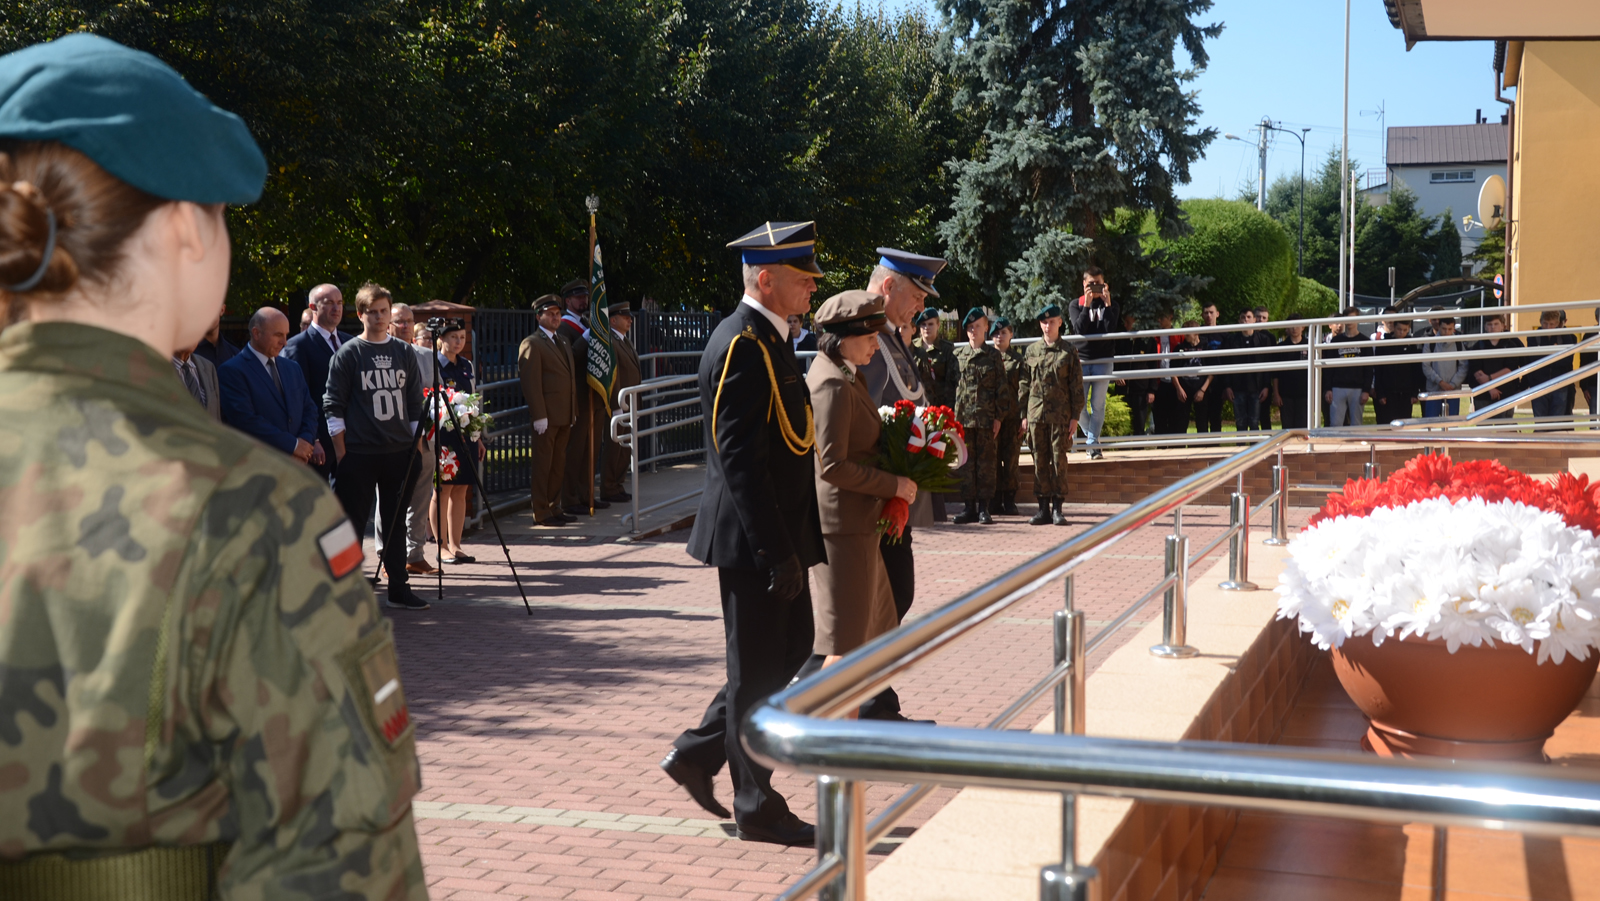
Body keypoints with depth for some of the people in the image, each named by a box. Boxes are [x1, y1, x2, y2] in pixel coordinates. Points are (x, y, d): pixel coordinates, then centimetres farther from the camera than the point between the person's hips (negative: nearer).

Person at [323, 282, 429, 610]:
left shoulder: (404, 352, 11)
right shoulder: (347, 354, -1)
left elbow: (415, 404, 15)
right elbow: (333, 406, -2)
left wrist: (417, 445, 9)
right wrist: (340, 451, -8)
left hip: (400, 452, 4)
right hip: (359, 454, -4)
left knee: (396, 521, 9)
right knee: (353, 522, 0)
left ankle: (398, 587, 16)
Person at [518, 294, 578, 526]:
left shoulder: (563, 341, 18)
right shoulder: (532, 344, -8)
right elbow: (530, 382, -14)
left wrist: (574, 410, 17)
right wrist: (539, 416, -19)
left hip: (565, 415, 8)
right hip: (547, 416, -8)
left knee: (558, 464, 12)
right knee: (543, 464, -1)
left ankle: (554, 508, 19)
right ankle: (541, 512, 4)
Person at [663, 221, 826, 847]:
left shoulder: (767, 338, 13)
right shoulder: (742, 344, -19)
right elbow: (741, 459, -24)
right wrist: (777, 552, -24)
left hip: (777, 534, 10)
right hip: (753, 540, -10)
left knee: (791, 649, 18)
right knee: (758, 669, 2)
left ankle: (697, 753, 27)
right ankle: (757, 807, 15)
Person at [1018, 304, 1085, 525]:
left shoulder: (1068, 351, 4)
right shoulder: (1031, 352, 10)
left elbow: (1077, 386, 3)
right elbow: (1024, 385, 12)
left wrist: (1075, 416, -4)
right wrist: (1023, 414, 6)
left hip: (1060, 414, -2)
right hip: (1036, 414, 2)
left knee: (1059, 460, -2)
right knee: (1039, 461, 4)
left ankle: (1057, 508, 3)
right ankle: (1043, 508, 9)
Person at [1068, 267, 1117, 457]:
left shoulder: (1111, 305, 6)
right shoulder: (1075, 305, 5)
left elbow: (1111, 330, -9)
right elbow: (1079, 329, -10)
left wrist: (1107, 304, -14)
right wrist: (1087, 305, -15)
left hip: (1103, 360, 0)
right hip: (1081, 359, 0)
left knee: (1098, 404, -3)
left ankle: (1093, 443, 5)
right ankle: (1090, 433, 22)